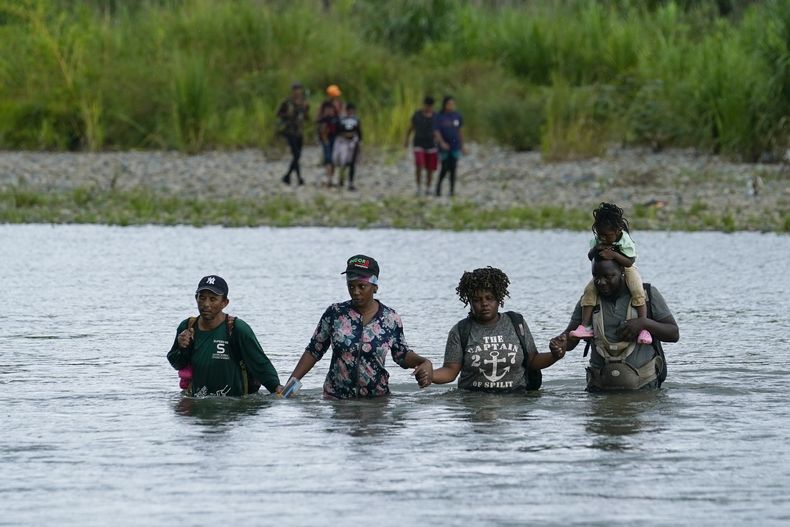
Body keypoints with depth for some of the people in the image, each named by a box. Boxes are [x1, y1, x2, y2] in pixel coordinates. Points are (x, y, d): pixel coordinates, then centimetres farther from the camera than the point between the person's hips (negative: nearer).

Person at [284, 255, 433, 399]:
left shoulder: (390, 319, -2)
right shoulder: (334, 313, -2)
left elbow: (402, 355, 10)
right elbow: (314, 351, 6)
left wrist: (425, 363, -10)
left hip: (376, 399, 0)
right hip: (335, 398, 0)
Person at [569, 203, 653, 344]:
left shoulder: (625, 241, -27)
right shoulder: (596, 239, -14)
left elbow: (629, 262, -29)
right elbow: (590, 256, -5)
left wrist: (614, 255, -42)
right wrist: (596, 249, -28)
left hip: (625, 269, -4)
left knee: (637, 292, -27)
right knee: (589, 290, -17)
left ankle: (644, 328, -24)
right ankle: (585, 326, -15)